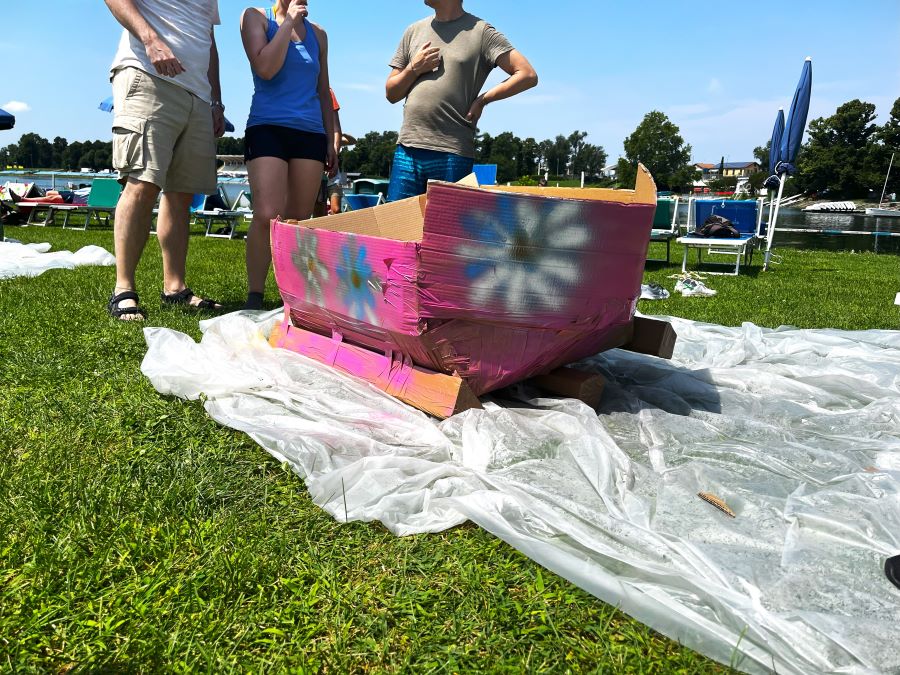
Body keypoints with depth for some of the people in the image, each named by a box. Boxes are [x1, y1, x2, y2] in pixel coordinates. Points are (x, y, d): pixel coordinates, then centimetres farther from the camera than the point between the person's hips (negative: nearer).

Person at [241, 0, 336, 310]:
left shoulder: (318, 34, 19)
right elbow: (265, 69, -9)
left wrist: (330, 142, 17)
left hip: (310, 134, 4)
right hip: (268, 128, -4)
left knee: (300, 221, 1)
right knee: (267, 216, -19)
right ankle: (254, 297, -10)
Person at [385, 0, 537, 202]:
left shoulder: (480, 32, 4)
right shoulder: (414, 31, 19)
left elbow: (528, 75, -3)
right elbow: (391, 94, 20)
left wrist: (482, 99, -4)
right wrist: (414, 69, 2)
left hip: (452, 155, -4)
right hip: (407, 149, 4)